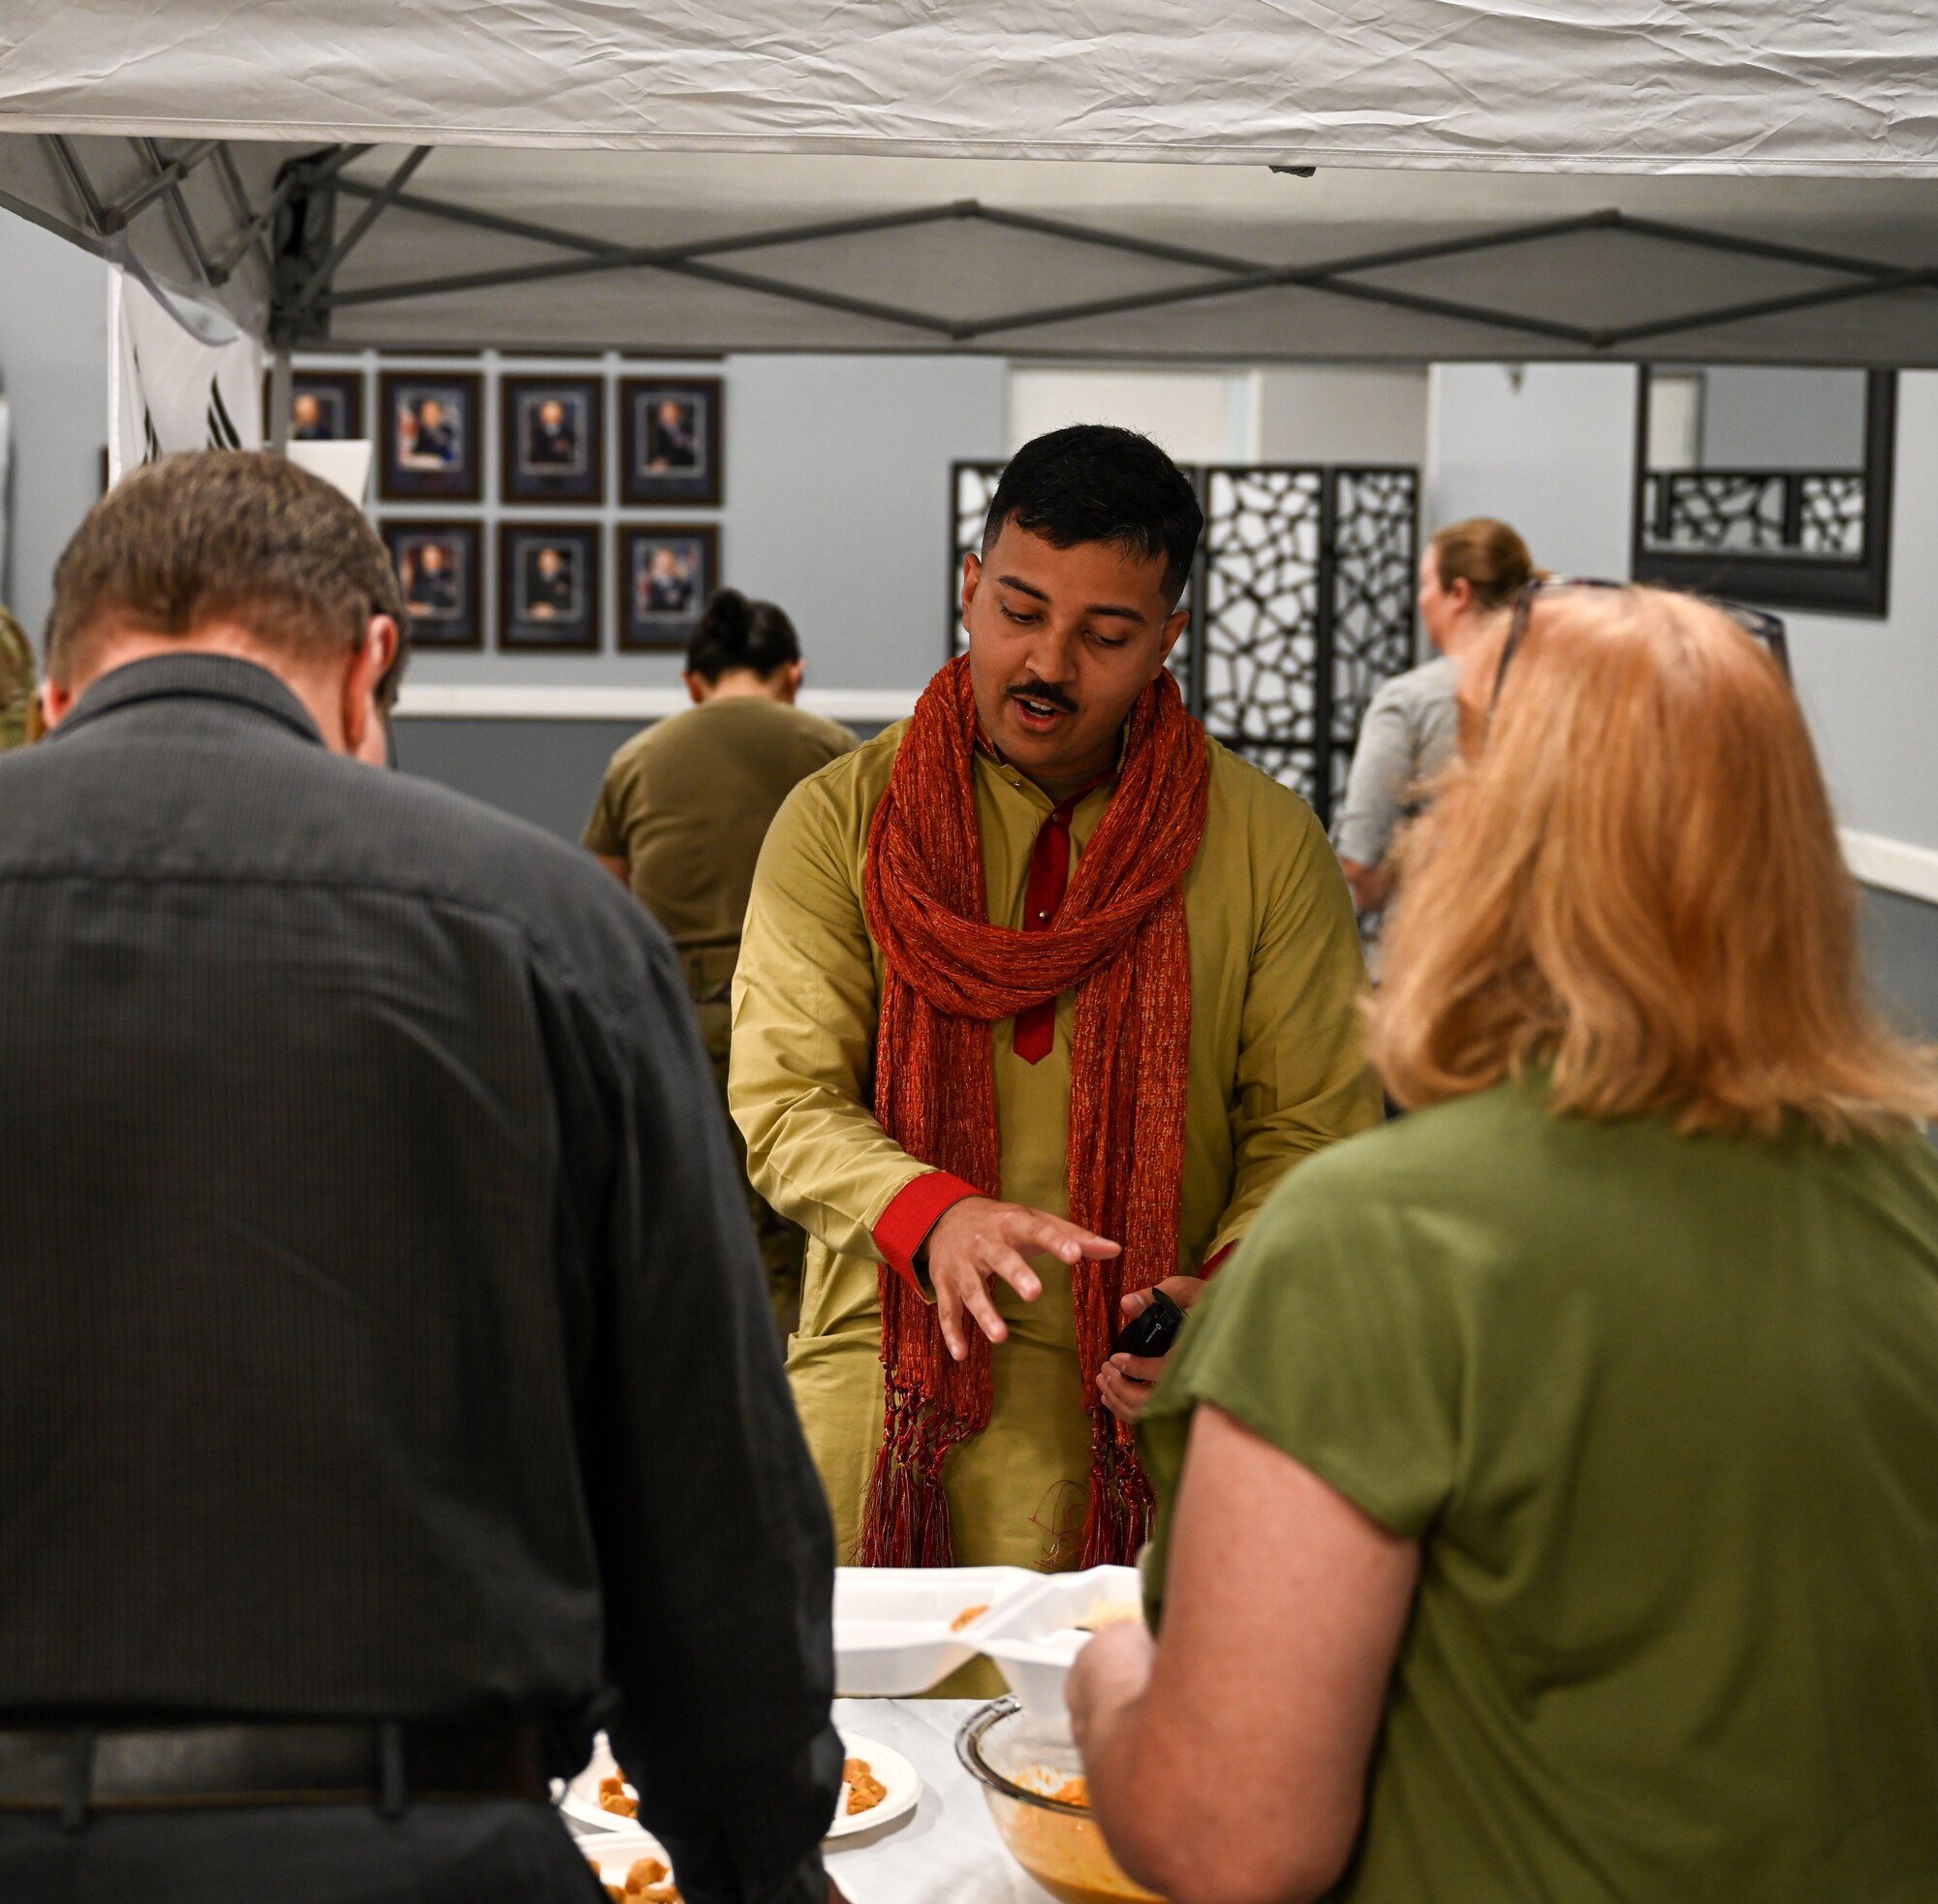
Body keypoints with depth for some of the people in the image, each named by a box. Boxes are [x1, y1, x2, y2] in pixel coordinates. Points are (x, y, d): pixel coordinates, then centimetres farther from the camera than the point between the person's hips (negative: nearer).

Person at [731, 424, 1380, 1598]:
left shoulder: (1269, 842, 3)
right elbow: (785, 1097, -5)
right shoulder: (840, 819, 3)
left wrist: (1227, 1300, -15)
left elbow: (1314, 1128, 3)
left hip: (1149, 1412, 0)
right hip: (881, 1396, 0)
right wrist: (933, 1215, -24)